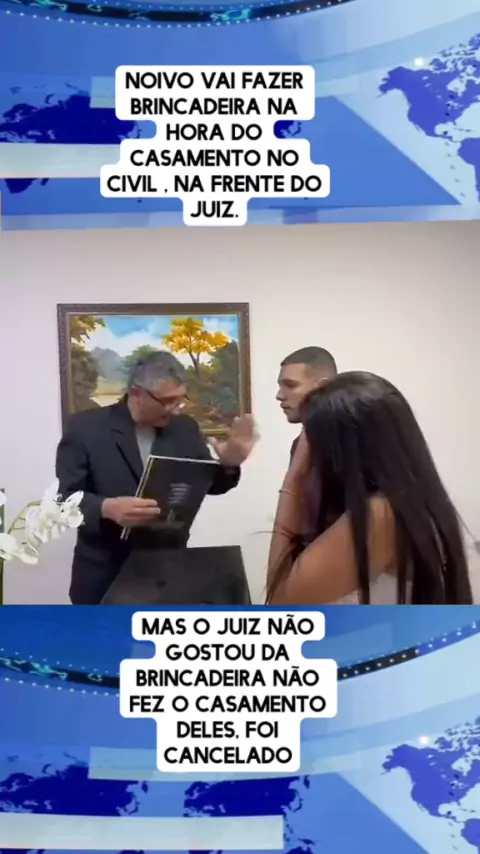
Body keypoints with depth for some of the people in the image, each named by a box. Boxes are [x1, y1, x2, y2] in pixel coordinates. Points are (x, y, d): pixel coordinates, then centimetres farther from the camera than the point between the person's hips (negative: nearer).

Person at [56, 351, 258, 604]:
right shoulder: (86, 428, -9)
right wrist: (106, 508, -32)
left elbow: (209, 484, 7)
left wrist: (229, 465, -15)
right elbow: (65, 497, -11)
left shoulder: (185, 428, 2)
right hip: (104, 575, -3)